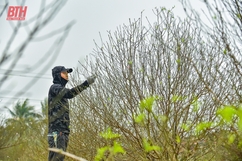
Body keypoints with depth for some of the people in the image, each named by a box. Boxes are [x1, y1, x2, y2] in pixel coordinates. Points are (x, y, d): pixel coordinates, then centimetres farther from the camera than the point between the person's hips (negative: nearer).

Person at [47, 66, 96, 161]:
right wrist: (86, 83, -27)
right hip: (56, 130, -10)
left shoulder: (61, 90, 24)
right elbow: (69, 93, -25)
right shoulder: (54, 87, -5)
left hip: (63, 130, 10)